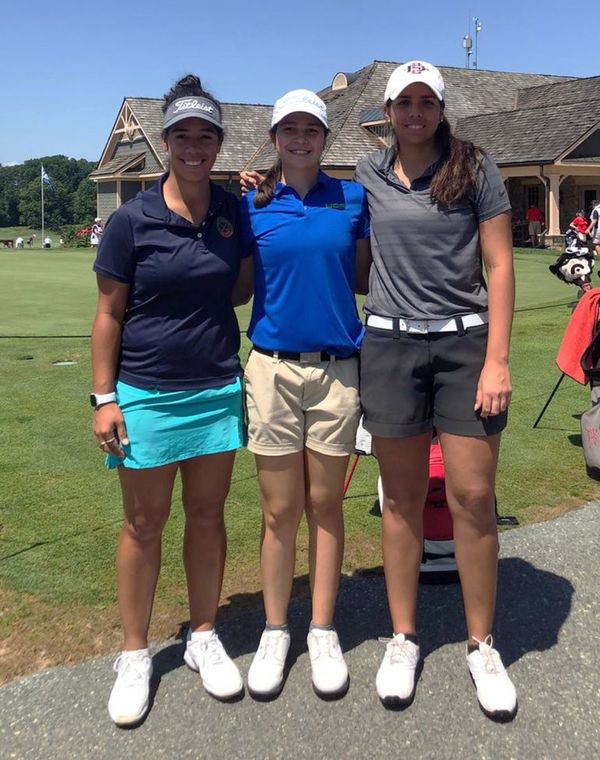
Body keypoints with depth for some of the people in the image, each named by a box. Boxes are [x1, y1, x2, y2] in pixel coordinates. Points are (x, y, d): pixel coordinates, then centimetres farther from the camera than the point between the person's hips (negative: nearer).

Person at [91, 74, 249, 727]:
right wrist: (103, 397, -7)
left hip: (218, 391, 3)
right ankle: (134, 655, 23)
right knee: (143, 525, 7)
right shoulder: (132, 219, -7)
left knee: (207, 515, 12)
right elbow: (108, 313, -4)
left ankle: (203, 637, 29)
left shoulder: (234, 212, 3)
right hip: (146, 396, -3)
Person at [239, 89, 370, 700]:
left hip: (337, 369, 1)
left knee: (324, 505, 9)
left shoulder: (352, 198, 6)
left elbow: (362, 278, 10)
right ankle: (274, 633, 23)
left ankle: (323, 632, 24)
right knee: (280, 510, 6)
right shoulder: (252, 205, 4)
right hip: (273, 368, 0)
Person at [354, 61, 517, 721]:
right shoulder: (368, 175, 8)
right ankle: (403, 640, 22)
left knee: (472, 497, -2)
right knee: (402, 499, 7)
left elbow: (499, 267, -1)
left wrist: (496, 361, -9)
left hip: (465, 342, -1)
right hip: (390, 345, 2)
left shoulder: (475, 169, 2)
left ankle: (481, 646, 17)